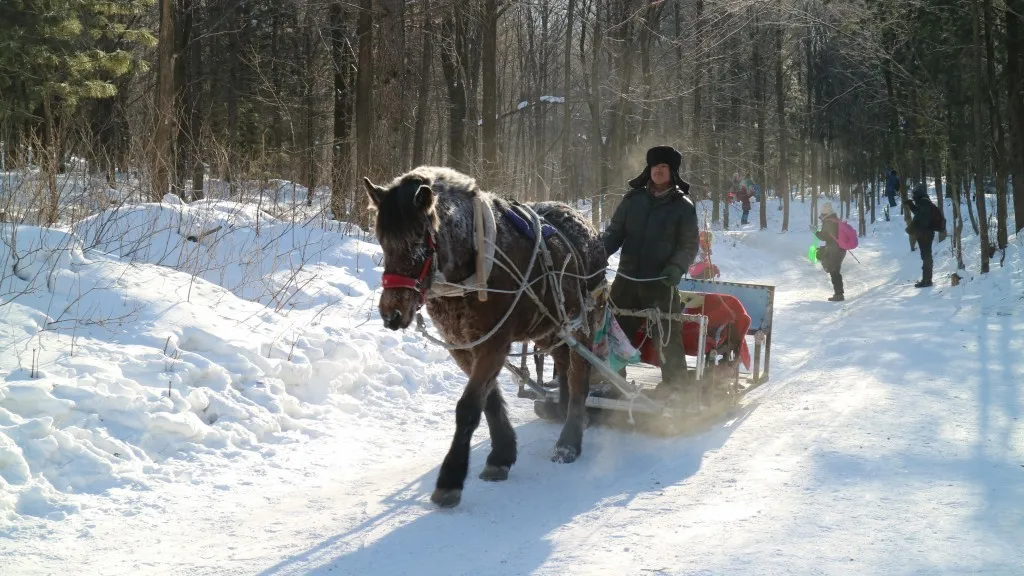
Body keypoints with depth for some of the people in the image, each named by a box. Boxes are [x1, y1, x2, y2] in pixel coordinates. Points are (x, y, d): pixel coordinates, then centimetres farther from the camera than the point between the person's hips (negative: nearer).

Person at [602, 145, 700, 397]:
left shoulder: (682, 205, 1)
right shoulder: (633, 199, 9)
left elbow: (689, 245, 1)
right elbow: (615, 231, 10)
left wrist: (676, 268, -17)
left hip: (661, 282, -3)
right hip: (627, 279, 3)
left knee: (667, 335, -4)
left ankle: (674, 384, 9)